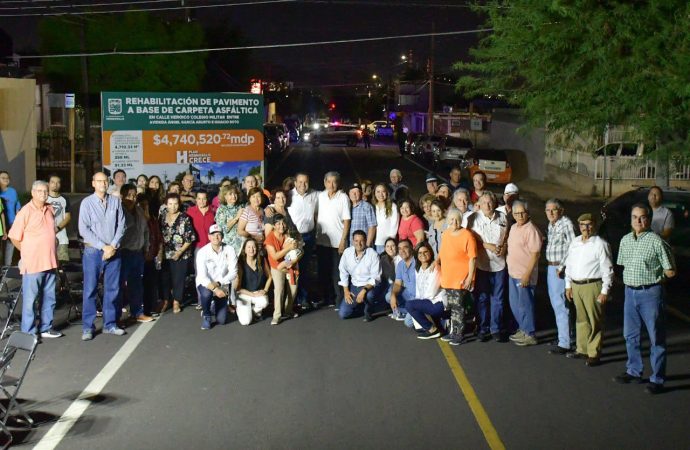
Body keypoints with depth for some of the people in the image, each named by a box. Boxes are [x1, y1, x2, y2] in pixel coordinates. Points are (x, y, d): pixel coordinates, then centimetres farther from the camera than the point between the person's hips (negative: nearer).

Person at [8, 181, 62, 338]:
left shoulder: (50, 209, 9)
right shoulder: (25, 212, -10)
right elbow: (14, 238, -8)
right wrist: (29, 253, 0)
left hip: (50, 263, 7)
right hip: (32, 264, -7)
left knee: (49, 298, 14)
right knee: (30, 299, -1)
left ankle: (46, 328, 25)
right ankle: (28, 333, 6)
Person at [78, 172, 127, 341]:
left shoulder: (116, 201, 5)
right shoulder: (87, 203, -3)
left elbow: (121, 225, 4)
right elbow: (84, 230, -8)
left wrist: (113, 246, -8)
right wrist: (103, 247, -12)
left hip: (113, 251, 3)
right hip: (93, 251, -3)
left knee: (112, 289, 8)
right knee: (90, 290, -1)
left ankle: (110, 324, 18)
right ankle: (87, 327, 5)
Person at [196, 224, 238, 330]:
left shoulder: (229, 250, -13)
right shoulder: (202, 252, -17)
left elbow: (233, 273, -15)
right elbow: (202, 276, -24)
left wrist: (218, 283, -28)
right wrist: (214, 289, -38)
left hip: (222, 286, 2)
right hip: (206, 284, -2)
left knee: (221, 320, 0)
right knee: (206, 293, -38)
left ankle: (215, 307, 37)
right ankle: (206, 315, -6)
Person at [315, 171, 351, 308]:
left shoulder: (343, 197, -5)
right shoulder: (320, 196, 6)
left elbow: (346, 220, -6)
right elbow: (316, 216, 11)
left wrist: (343, 240, -11)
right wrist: (316, 234, 3)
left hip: (337, 241, -4)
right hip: (321, 241, 4)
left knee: (337, 273, -3)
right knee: (323, 271, 10)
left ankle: (339, 300, 6)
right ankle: (327, 298, 21)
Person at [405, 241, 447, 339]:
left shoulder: (435, 269, -13)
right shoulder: (418, 269, 11)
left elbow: (431, 293, -15)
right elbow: (418, 291, 10)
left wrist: (417, 303, -4)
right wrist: (417, 303, -5)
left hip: (439, 303, -9)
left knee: (409, 305, -19)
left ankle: (432, 329, -9)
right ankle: (437, 325, 13)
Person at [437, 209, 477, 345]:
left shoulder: (467, 235, -12)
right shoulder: (445, 234, 9)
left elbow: (472, 258, -14)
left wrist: (470, 277, -17)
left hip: (461, 279, -7)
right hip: (447, 278, 7)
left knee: (458, 307, -4)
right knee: (452, 306, 14)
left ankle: (460, 334, 4)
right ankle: (453, 332, 24)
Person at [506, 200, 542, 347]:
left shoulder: (531, 230, -17)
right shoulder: (513, 227, 11)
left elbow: (535, 254, -20)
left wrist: (527, 274, -22)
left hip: (524, 275, -9)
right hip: (513, 273, 9)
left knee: (525, 304, -1)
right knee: (514, 303, 17)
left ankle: (530, 335, 10)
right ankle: (523, 330, 31)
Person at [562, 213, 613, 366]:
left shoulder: (600, 244, -8)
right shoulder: (574, 243, 12)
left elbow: (607, 269, -9)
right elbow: (568, 264, 18)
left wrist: (605, 291, -12)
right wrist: (568, 286, 15)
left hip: (592, 286, -6)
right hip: (576, 286, 6)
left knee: (595, 321, 0)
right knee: (581, 319, 15)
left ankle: (594, 354, 6)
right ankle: (581, 349, 26)